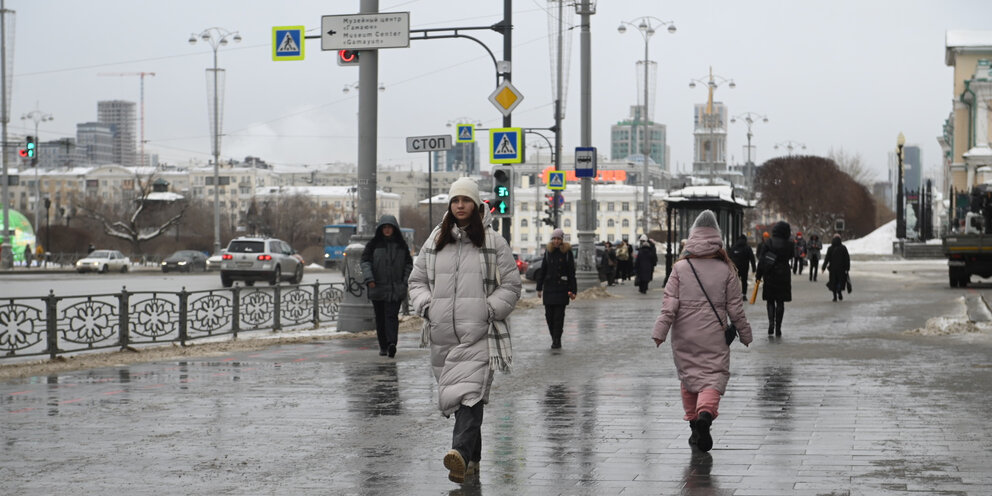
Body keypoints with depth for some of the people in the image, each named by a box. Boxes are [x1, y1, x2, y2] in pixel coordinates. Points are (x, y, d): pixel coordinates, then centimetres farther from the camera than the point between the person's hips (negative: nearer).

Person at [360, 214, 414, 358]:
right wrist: (369, 279, -15)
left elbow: (409, 264, 13)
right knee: (380, 318, 6)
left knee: (392, 315, -13)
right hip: (378, 288, 1)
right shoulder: (374, 244, 4)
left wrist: (405, 282, 1)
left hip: (396, 289, -1)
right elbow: (365, 261, -1)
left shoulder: (401, 245, 8)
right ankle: (383, 347, 14)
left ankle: (392, 343, -25)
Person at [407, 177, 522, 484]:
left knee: (470, 393, -20)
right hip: (442, 334, 4)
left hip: (478, 334, -4)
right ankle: (472, 458, 20)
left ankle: (461, 455, -34)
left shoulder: (494, 243, 4)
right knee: (452, 396, 8)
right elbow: (417, 280, 18)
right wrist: (426, 306, 0)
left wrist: (490, 310, -9)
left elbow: (510, 285, 5)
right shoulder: (434, 242, 14)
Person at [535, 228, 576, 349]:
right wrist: (539, 288, 9)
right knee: (549, 315, 3)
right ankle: (554, 338, 17)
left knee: (559, 315, -6)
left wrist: (572, 290, -5)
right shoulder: (548, 252, 7)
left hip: (562, 288, -3)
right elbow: (542, 270, 11)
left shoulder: (567, 253, -1)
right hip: (549, 287, 3)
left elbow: (572, 273, -1)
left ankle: (557, 340, 0)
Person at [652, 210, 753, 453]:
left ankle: (694, 421, 15)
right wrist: (745, 334, 14)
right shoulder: (726, 270, -2)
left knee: (689, 377, 14)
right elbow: (735, 307, 3)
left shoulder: (680, 268, -3)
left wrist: (659, 332, -3)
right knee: (714, 376, -1)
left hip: (684, 337, 1)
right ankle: (705, 413, -26)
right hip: (714, 337, -1)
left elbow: (669, 304, -7)